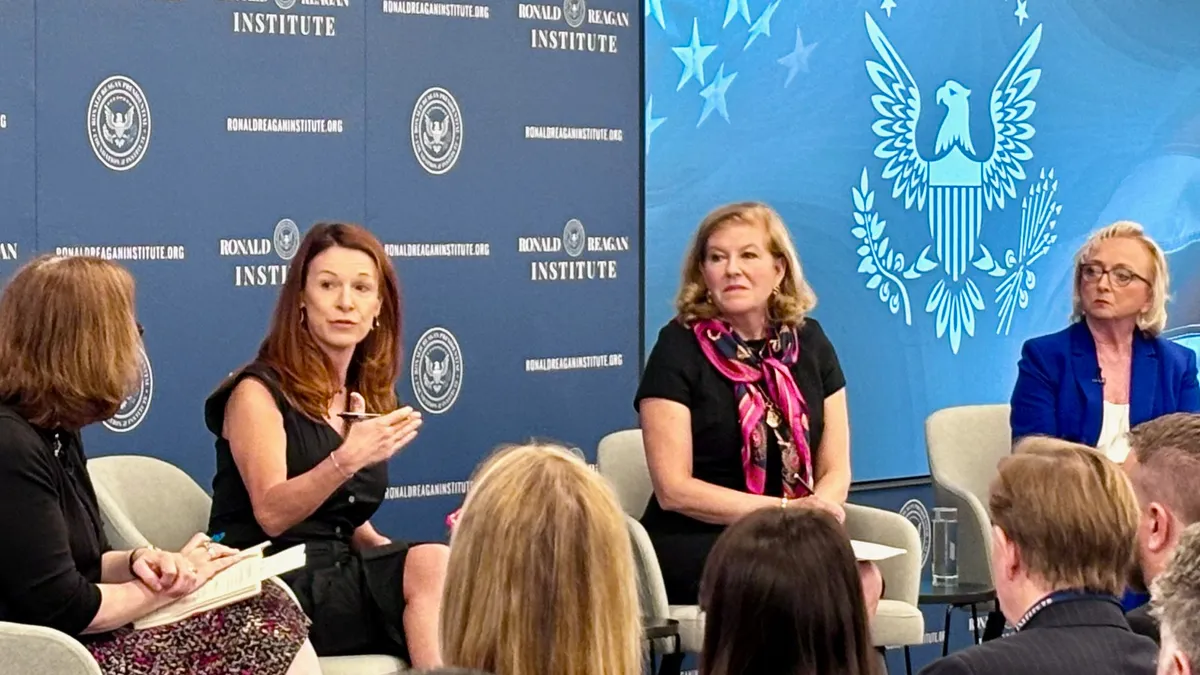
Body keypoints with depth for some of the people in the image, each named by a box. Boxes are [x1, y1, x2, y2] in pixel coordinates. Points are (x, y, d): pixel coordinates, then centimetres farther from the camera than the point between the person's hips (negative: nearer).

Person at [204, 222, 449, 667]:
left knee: (432, 565, -27)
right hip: (268, 588, -6)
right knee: (431, 566, -28)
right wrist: (347, 460, -30)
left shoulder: (370, 399, 17)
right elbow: (272, 514, -15)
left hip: (344, 572, 6)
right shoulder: (258, 392, -2)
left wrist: (387, 549, 2)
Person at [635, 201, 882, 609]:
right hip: (694, 544, -4)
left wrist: (814, 512, -14)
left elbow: (836, 471, 10)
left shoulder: (808, 342, 12)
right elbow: (673, 490, -9)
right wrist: (786, 510, -16)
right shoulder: (678, 348, -2)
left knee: (863, 579, -29)